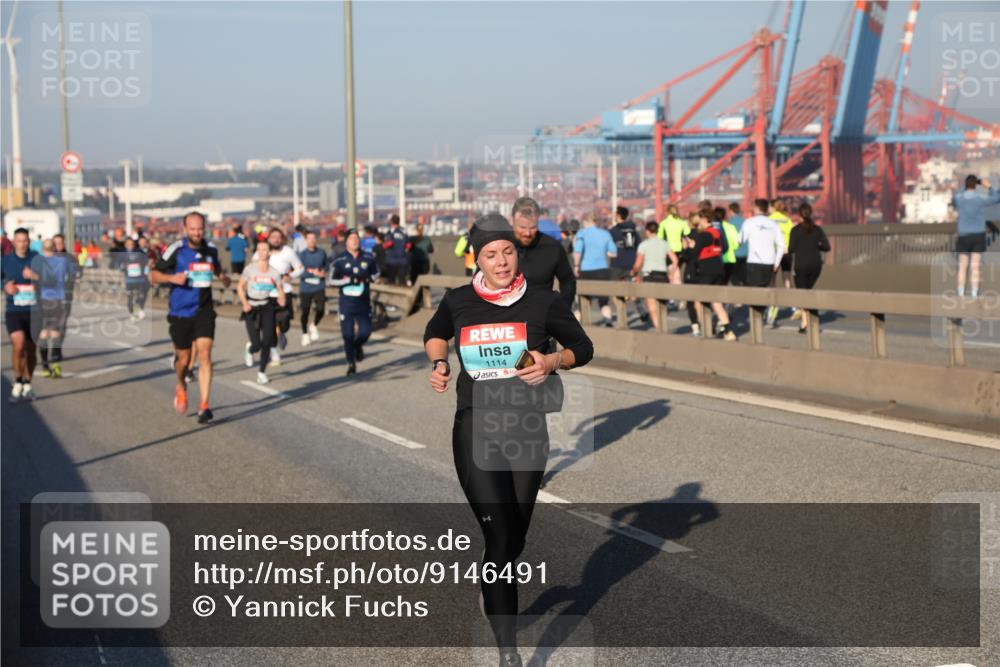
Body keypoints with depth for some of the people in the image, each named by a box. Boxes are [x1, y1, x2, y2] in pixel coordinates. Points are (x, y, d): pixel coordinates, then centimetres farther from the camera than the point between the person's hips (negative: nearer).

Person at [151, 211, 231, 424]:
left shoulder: (211, 249, 3)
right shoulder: (175, 250, -8)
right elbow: (154, 275, -2)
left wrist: (223, 276, 3)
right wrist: (172, 278, -21)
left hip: (204, 310, 2)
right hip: (180, 312, -1)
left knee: (204, 354, -13)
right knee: (184, 359, 7)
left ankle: (204, 406, -12)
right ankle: (181, 387, 42)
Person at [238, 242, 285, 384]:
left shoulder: (274, 273, -1)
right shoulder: (250, 269, -6)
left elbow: (280, 290, 9)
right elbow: (240, 287, 1)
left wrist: (282, 299, -10)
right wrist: (244, 303, -11)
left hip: (267, 307, 2)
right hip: (251, 307, -2)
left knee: (267, 342, -6)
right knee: (257, 344, -7)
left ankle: (262, 372, 11)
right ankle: (249, 350, 32)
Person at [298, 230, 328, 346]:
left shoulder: (322, 252, 1)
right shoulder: (302, 254, -6)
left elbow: (326, 264, 16)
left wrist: (324, 272, -4)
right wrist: (312, 272, -19)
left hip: (319, 287, 1)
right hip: (305, 288, -1)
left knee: (321, 309, -11)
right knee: (305, 312, 6)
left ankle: (314, 326, 22)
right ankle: (305, 334, 28)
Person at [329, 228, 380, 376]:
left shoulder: (368, 258, 3)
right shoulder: (339, 260, -4)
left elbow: (376, 273, 19)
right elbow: (332, 280, -2)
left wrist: (368, 278, -2)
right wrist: (350, 280, -14)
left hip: (363, 302, 2)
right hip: (346, 303, -2)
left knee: (365, 331, -4)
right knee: (348, 334, -3)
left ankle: (358, 346, 33)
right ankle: (351, 363, 14)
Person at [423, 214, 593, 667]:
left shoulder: (544, 302, -3)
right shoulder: (457, 302, 1)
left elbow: (582, 348, 8)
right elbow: (435, 334, 23)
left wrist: (551, 362, -11)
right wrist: (438, 364, 3)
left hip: (526, 430, 1)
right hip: (475, 429, -1)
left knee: (514, 539, 13)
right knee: (500, 536, -13)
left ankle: (495, 595, 44)